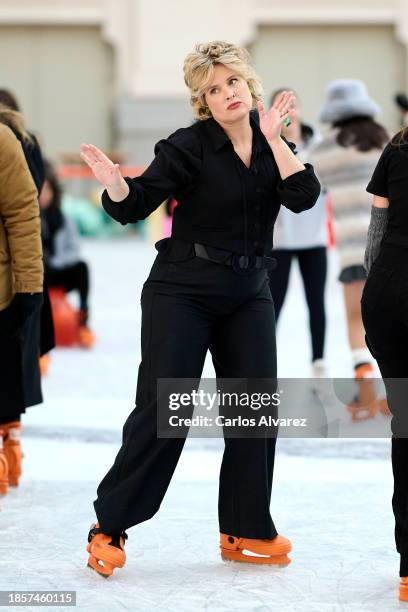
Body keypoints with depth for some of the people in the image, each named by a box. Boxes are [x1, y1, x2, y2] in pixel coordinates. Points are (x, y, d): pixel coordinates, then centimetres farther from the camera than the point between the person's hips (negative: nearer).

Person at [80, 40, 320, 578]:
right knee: (162, 408, -7)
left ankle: (245, 531, 13)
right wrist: (115, 183, -35)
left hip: (248, 295, 5)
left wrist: (274, 138, -18)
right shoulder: (191, 146, -11)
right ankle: (109, 528, 2)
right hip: (183, 291, -5)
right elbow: (135, 205, -14)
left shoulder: (272, 144, 4)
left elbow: (304, 196, -11)